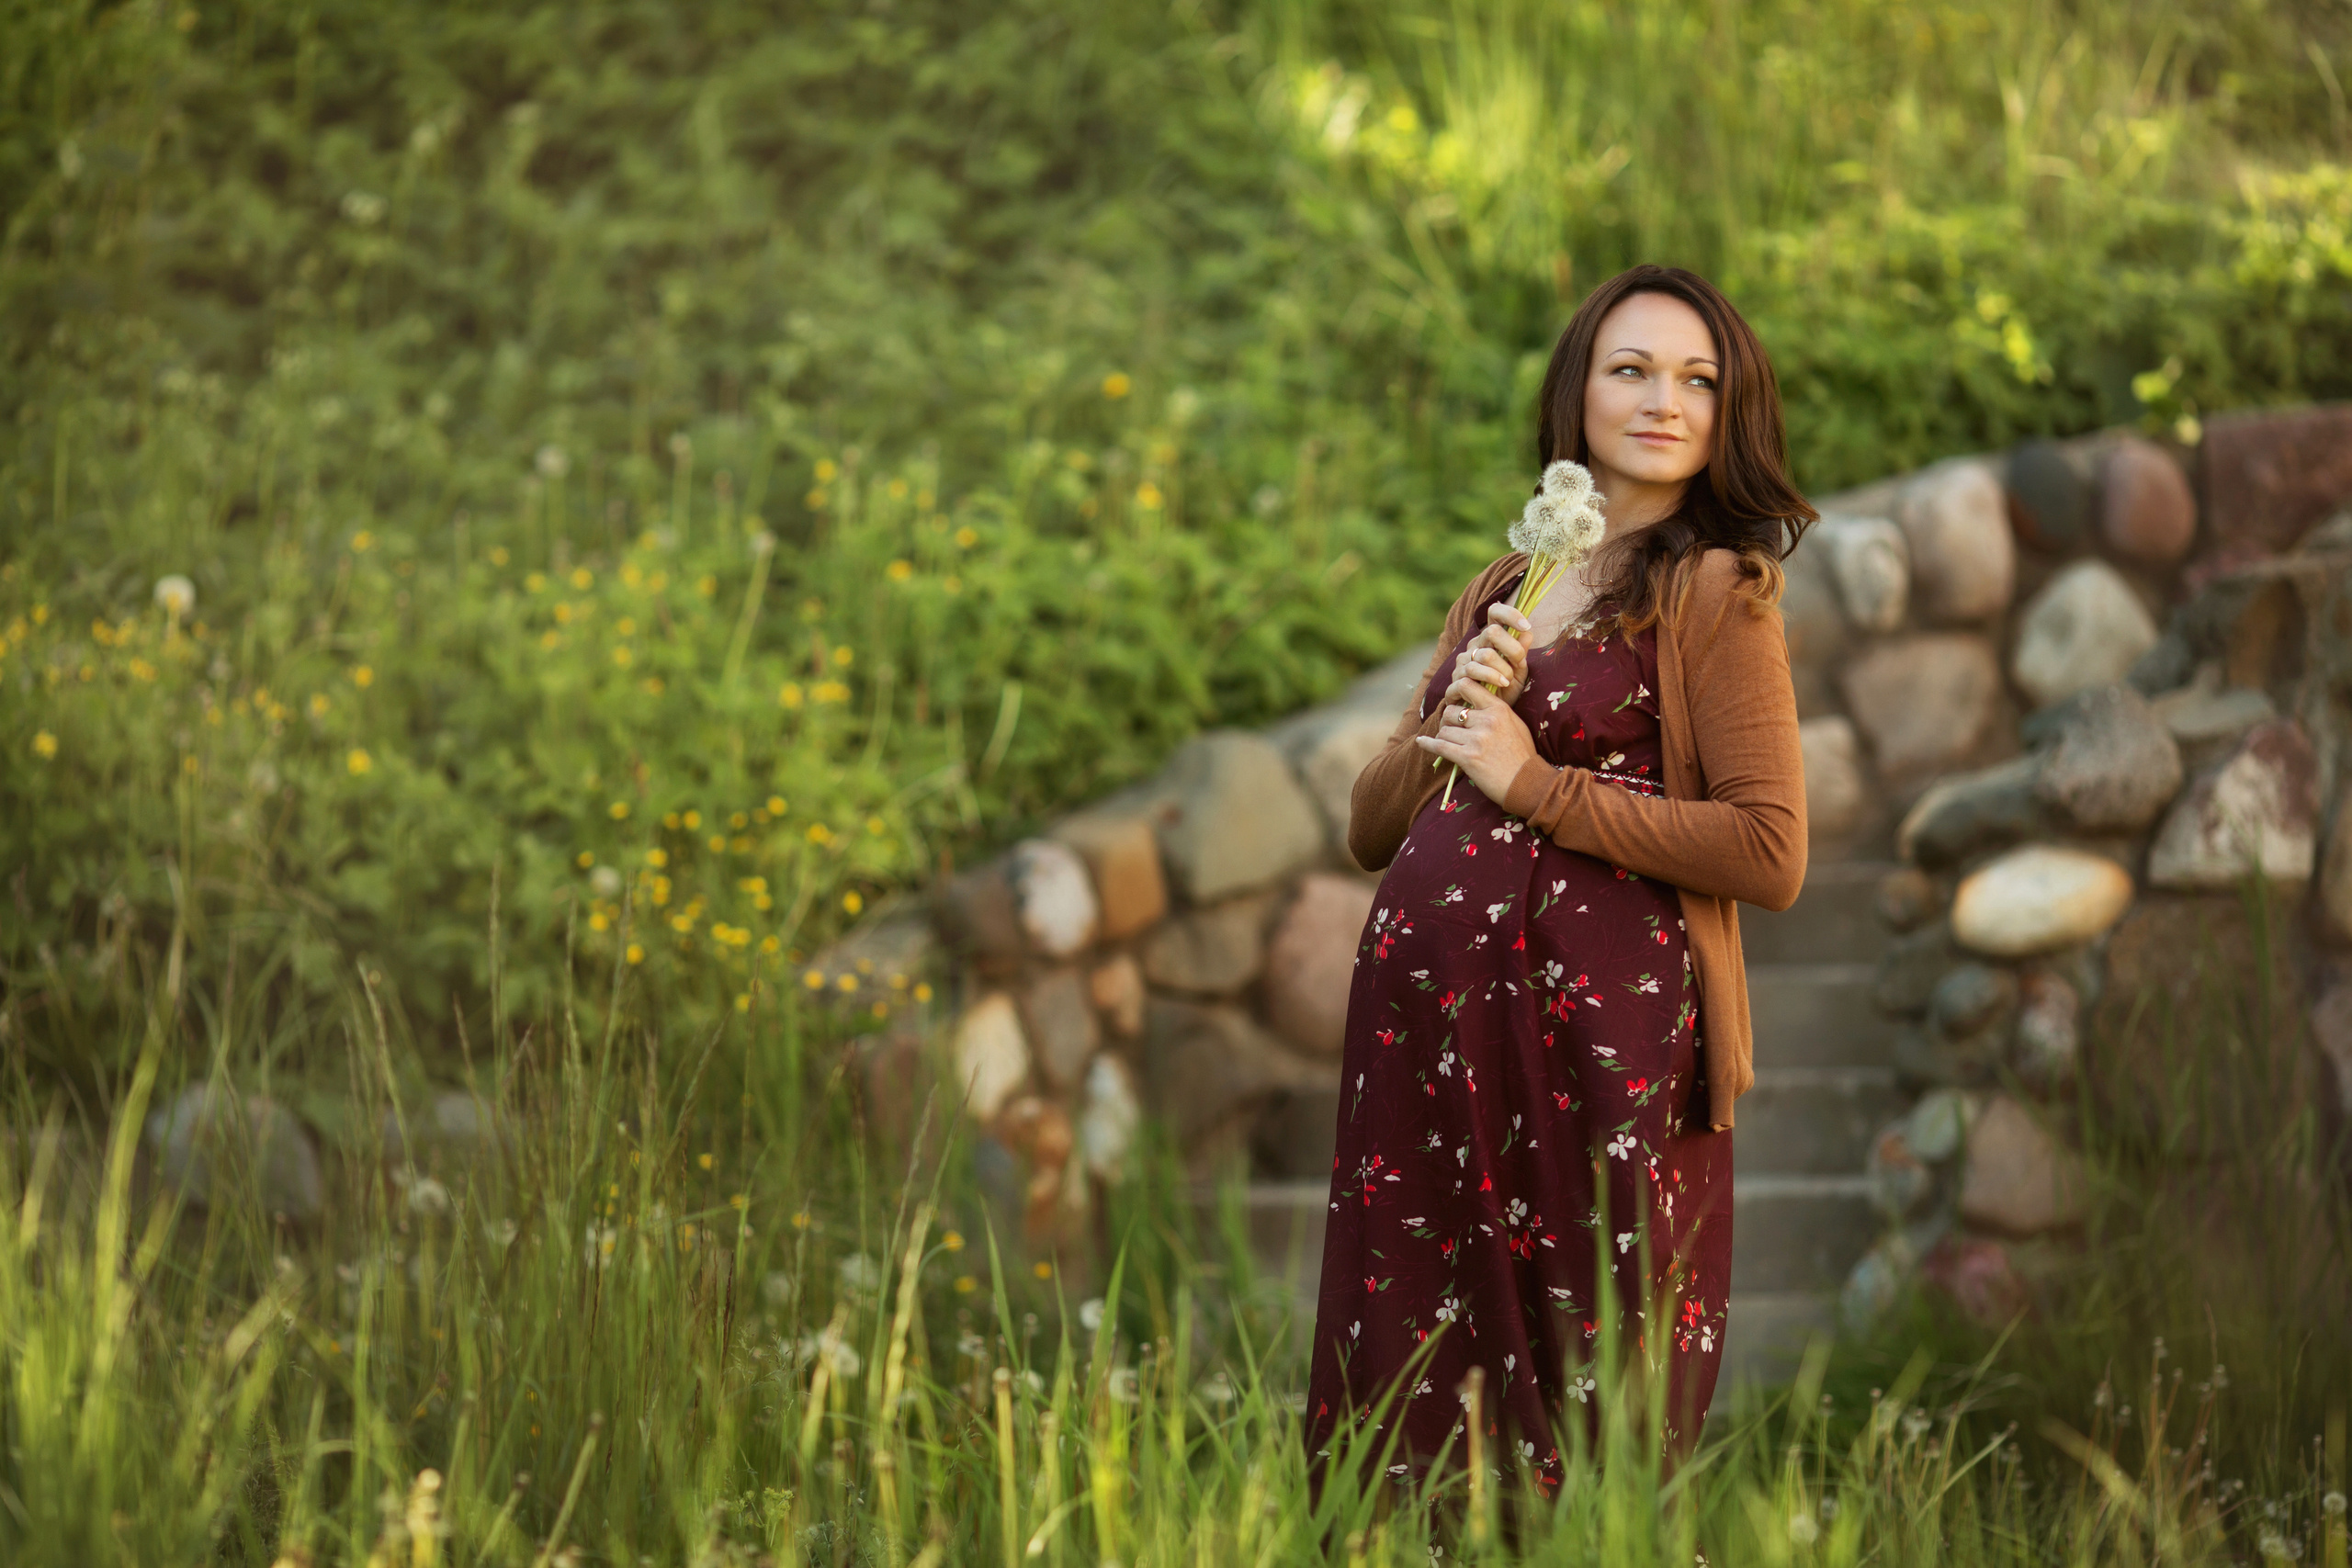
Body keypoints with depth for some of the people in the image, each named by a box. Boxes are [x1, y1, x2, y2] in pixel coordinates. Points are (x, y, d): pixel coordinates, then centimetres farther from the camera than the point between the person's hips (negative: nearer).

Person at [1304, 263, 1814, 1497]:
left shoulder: (1715, 594, -1)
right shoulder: (1498, 594, 18)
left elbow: (1770, 853, -11)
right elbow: (1371, 829, 17)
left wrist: (1536, 784, -10)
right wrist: (1449, 723, -3)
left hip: (1597, 1022, -6)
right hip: (1426, 1013, 6)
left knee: (1580, 1425, -2)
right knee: (1408, 1393, 8)